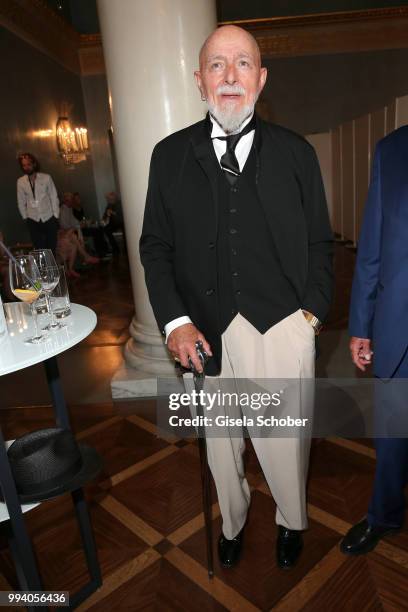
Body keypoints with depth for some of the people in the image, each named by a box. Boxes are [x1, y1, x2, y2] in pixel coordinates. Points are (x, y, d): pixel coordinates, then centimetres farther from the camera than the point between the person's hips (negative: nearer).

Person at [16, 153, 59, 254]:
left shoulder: (46, 178, -7)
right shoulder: (20, 181, -1)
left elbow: (54, 197, -3)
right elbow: (21, 202, 8)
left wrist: (56, 216, -3)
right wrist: (25, 217, 8)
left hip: (49, 218, -1)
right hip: (33, 220, 2)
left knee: (52, 247, 4)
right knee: (39, 249, 3)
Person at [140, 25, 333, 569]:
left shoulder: (296, 153, 3)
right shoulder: (170, 155, 3)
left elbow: (320, 243, 7)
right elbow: (155, 246, 2)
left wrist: (313, 310, -3)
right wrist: (175, 321, -8)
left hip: (284, 328, 0)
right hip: (208, 333, 1)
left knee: (285, 443, 15)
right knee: (222, 444, 19)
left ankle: (292, 523, 47)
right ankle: (232, 523, 48)